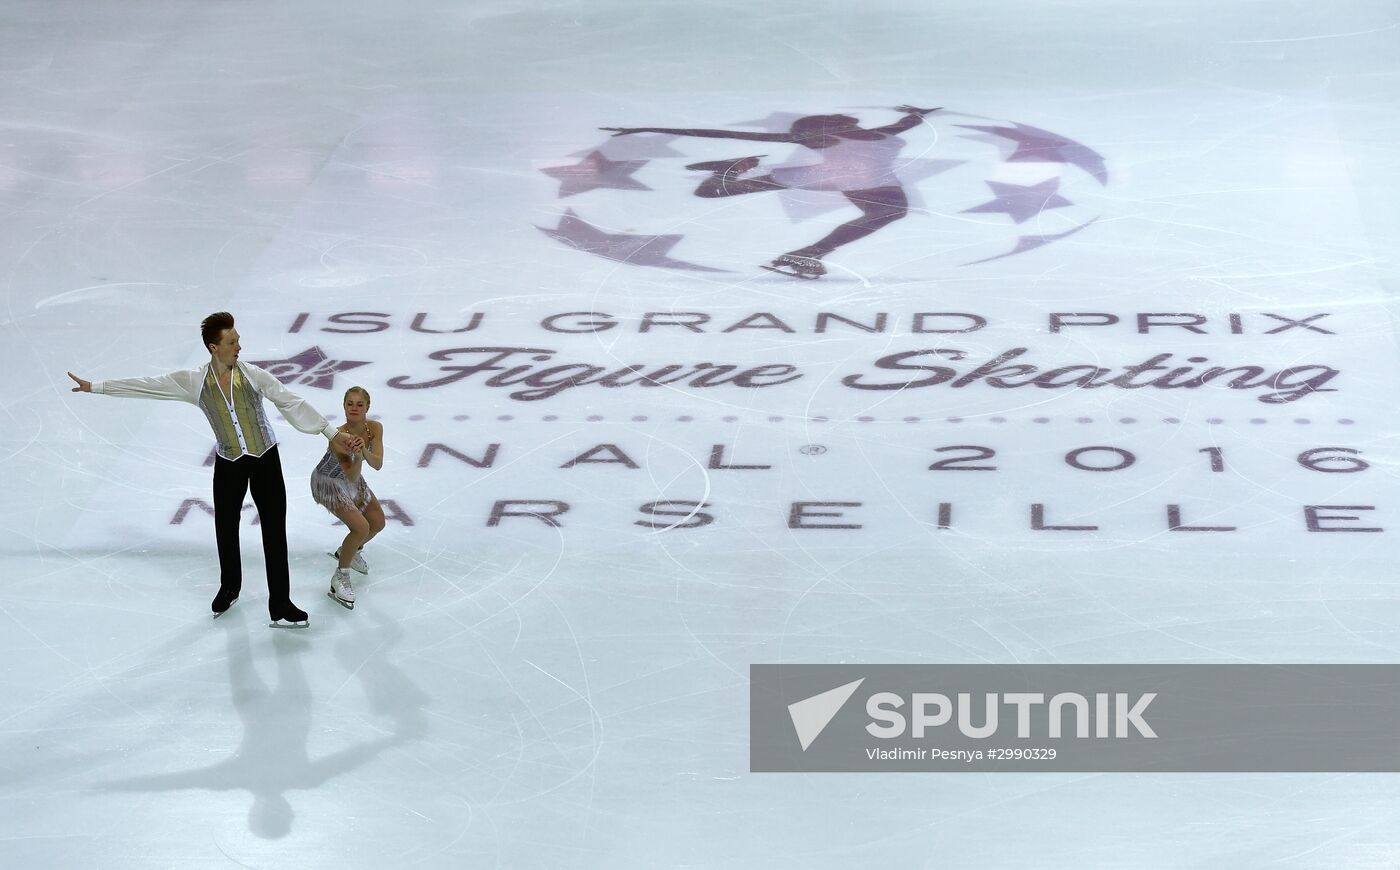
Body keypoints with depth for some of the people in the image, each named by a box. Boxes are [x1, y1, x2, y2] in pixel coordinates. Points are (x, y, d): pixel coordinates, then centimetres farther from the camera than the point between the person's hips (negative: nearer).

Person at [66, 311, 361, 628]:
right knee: (226, 530, 13)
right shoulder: (195, 382, -7)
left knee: (275, 531, -2)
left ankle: (280, 605, 3)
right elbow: (147, 386, -3)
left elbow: (292, 403, -5)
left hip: (265, 460, -1)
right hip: (228, 465, 1)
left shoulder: (252, 374, -8)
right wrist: (96, 387, -2)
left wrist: (332, 433, -6)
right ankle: (229, 588, 39)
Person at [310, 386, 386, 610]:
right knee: (361, 528, -19)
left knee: (378, 523, 15)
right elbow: (352, 476, -40)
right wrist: (357, 457, -59)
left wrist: (364, 451, -47)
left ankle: (347, 551, 43)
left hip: (352, 477, 7)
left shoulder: (375, 428, -22)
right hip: (328, 483, -7)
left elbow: (378, 464, -28)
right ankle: (340, 579, -1)